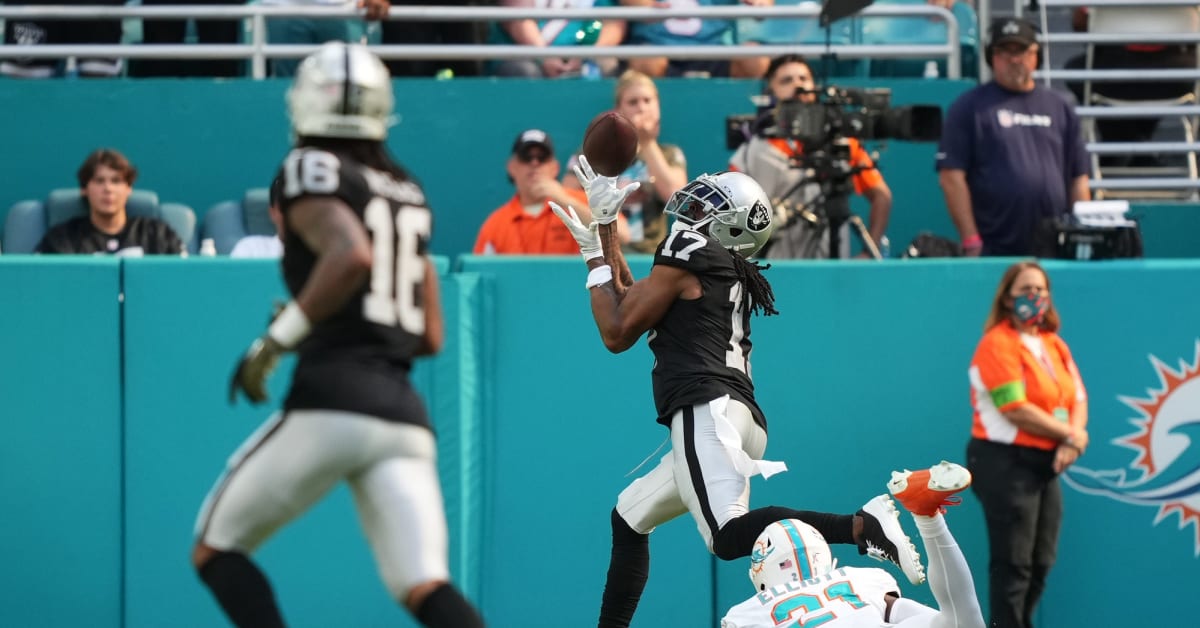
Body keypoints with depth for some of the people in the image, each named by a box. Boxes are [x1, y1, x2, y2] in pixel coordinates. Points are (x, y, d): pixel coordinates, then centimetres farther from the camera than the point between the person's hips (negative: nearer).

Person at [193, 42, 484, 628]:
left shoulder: (313, 170, 0)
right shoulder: (407, 194, 21)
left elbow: (352, 256, -21)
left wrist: (278, 338, -13)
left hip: (331, 402, -6)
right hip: (405, 414, 6)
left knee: (215, 549, 11)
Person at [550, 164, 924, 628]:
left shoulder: (687, 254, 2)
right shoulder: (732, 276, 26)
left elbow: (617, 333, 5)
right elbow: (632, 303, 35)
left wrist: (595, 259, 17)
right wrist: (606, 227, 38)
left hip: (706, 411, -10)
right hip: (743, 419, 10)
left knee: (728, 537, -27)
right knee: (628, 519, 23)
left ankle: (862, 526, -36)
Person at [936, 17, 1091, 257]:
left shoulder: (1060, 107, 16)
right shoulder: (970, 107, 3)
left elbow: (1078, 178, 16)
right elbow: (951, 177, -3)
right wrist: (971, 241, -10)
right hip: (993, 252, -3)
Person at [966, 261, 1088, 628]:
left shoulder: (1054, 345, 14)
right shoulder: (999, 343, -11)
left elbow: (1077, 398, 10)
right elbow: (1016, 409, -18)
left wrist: (1071, 442, -10)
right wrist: (1070, 434, -11)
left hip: (1046, 464, 8)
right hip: (1005, 462, -8)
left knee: (1041, 562, 9)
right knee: (1014, 564, -8)